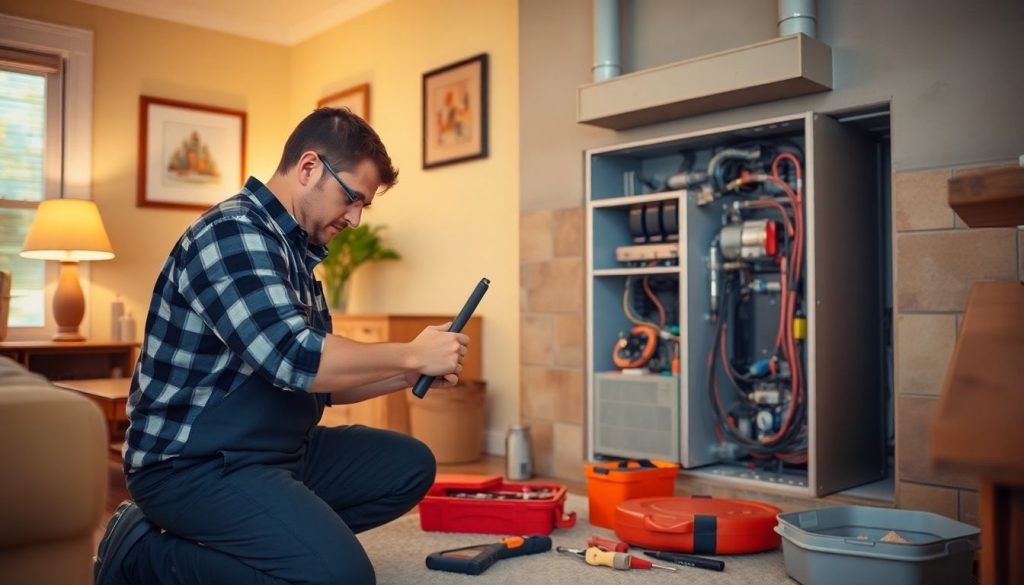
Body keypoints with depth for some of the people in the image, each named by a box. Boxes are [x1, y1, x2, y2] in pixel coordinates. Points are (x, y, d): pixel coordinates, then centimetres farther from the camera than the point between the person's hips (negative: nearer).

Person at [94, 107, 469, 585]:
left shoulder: (297, 252, 13)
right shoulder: (233, 232, -16)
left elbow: (321, 378, 16)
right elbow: (292, 358, -28)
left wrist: (410, 373, 2)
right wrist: (410, 355, -16)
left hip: (277, 449, 10)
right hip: (195, 462, -10)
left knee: (410, 465, 7)